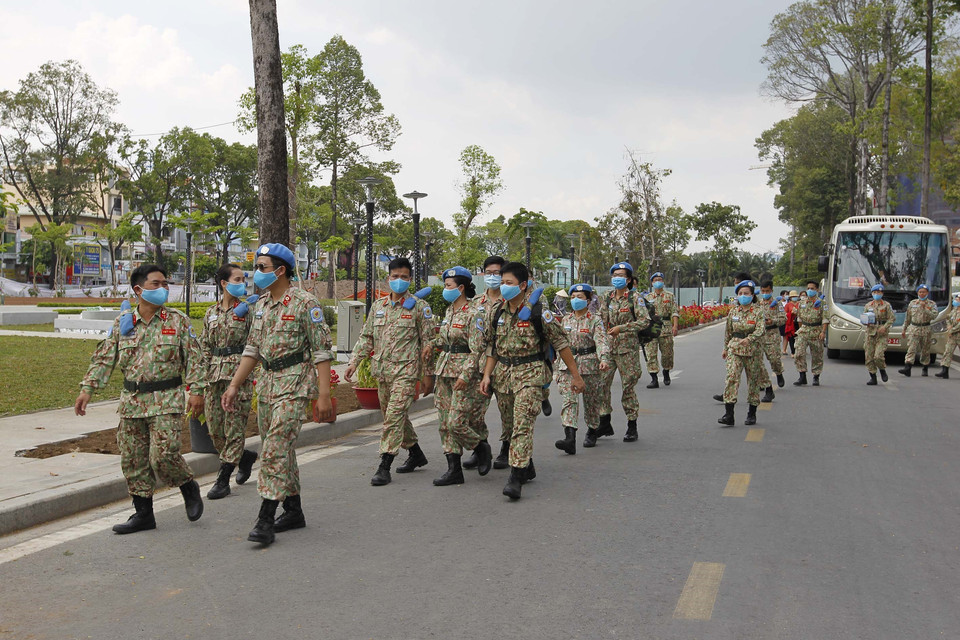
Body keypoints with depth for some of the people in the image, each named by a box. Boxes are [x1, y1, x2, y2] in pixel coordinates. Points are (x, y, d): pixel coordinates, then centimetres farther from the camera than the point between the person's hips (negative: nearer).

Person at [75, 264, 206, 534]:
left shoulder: (178, 321, 0)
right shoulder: (122, 323, 7)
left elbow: (195, 358, 0)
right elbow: (104, 358, 7)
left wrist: (196, 391, -7)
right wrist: (87, 389, -2)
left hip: (166, 401, -4)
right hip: (132, 402, 4)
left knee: (164, 455, -13)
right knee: (133, 459, 7)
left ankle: (189, 488, 16)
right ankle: (143, 513, 19)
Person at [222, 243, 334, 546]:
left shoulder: (305, 303, -11)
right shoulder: (262, 304, 13)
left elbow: (322, 351, -13)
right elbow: (252, 348, 18)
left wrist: (324, 394, -17)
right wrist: (234, 385, 12)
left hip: (295, 384, -8)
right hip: (266, 383, 8)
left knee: (275, 449, -14)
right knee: (280, 449, 12)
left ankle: (266, 519, -12)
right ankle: (293, 511, 24)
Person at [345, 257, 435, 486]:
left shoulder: (419, 307, -2)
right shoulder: (378, 306, 13)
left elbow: (428, 341, -1)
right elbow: (366, 337, 15)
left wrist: (427, 374, -3)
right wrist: (354, 362, 4)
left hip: (406, 370, -6)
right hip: (382, 371, 6)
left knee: (395, 416, -14)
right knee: (398, 416, 14)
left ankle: (384, 466, -12)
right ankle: (416, 454, 32)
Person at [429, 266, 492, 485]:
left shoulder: (472, 313, -12)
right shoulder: (449, 311, 14)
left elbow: (478, 349, -16)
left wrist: (465, 375, -21)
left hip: (465, 372, -8)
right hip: (444, 370, 9)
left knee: (456, 423, -11)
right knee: (445, 423, 5)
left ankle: (481, 448, 16)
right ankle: (454, 469, 11)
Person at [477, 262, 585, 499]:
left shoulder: (537, 311, -9)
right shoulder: (496, 311, 6)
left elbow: (560, 343, -5)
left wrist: (575, 375, -4)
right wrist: (487, 375, 4)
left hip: (530, 373, -6)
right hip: (503, 373, 6)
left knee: (522, 425, -15)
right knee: (510, 424, 13)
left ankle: (516, 477, -17)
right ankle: (527, 468, 30)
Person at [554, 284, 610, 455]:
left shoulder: (595, 320, -3)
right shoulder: (566, 320, 11)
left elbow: (601, 341, -16)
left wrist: (604, 359, -33)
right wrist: (559, 366, 19)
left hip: (589, 364, -3)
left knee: (591, 400, 9)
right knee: (569, 399, -12)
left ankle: (592, 432, 32)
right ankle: (570, 438, -21)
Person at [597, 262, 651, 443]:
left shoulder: (635, 298, -3)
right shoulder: (606, 299, 12)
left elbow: (645, 321, -12)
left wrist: (621, 328, -17)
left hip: (627, 347, -4)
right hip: (608, 347, 4)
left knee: (628, 386, 0)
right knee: (601, 384, -2)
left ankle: (632, 427, 12)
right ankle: (604, 424, 10)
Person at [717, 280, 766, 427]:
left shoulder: (758, 311, -4)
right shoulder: (733, 311, 7)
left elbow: (760, 330, -17)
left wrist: (748, 339, -33)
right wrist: (726, 348, 19)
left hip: (752, 349, -2)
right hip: (734, 347, 2)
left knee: (753, 380, 7)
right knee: (731, 376, -12)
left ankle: (752, 414, 22)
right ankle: (728, 414, -16)